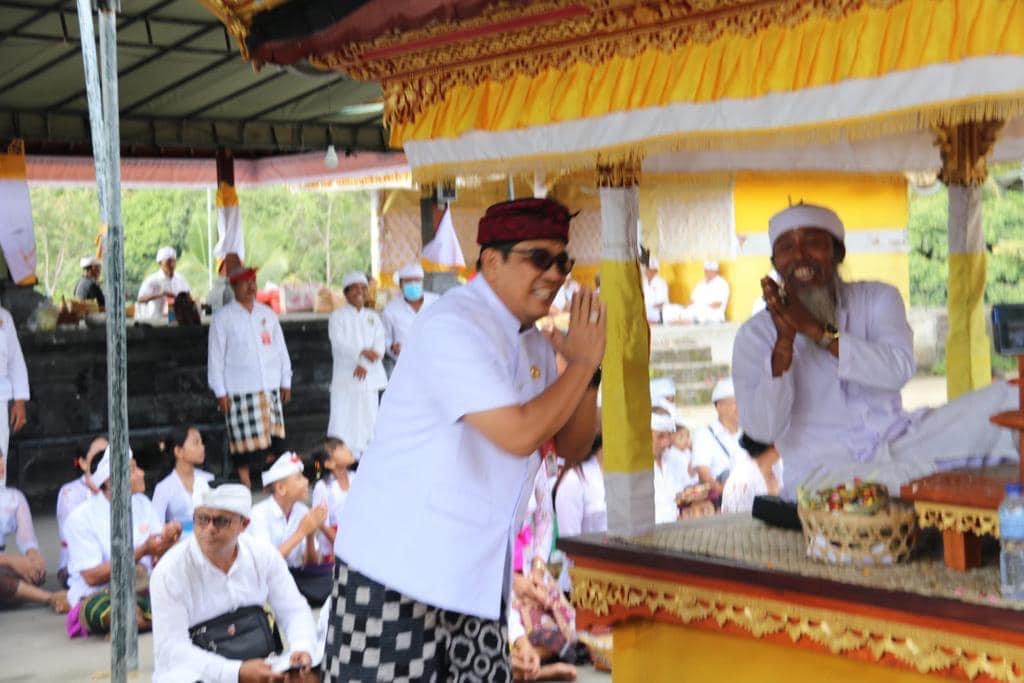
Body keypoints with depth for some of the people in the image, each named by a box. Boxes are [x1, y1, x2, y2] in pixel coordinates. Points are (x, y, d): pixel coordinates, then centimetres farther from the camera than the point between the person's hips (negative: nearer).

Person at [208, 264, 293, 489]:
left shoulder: (267, 314, 12)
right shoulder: (223, 318, 1)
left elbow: (281, 349, 17)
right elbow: (215, 356, 0)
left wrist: (286, 382, 13)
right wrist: (220, 392, -5)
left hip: (270, 387, 4)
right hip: (239, 391, -4)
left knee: (273, 439, 2)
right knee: (244, 443, -4)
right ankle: (246, 486, 5)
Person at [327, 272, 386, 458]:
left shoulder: (373, 317, 15)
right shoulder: (338, 316, 6)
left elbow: (379, 346, 3)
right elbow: (339, 343, -10)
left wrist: (364, 364, -15)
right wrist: (362, 352, -25)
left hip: (370, 378, 3)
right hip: (345, 378, -3)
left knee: (368, 422, 3)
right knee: (342, 428, -8)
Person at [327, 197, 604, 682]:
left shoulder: (533, 344, 11)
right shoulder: (452, 328, -17)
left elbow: (573, 448, 16)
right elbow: (519, 434, -25)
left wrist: (587, 369, 0)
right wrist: (583, 362, -12)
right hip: (398, 565, -8)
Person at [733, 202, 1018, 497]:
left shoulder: (877, 298, 9)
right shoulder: (755, 335, 2)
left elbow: (899, 369, -13)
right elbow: (762, 429, -12)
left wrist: (814, 328, -18)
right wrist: (785, 340, -21)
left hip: (897, 445, 4)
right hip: (823, 469, -4)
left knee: (1003, 399, -15)